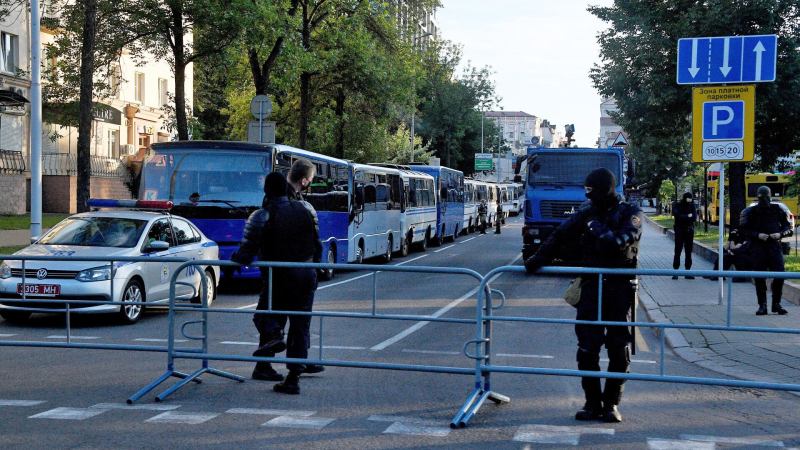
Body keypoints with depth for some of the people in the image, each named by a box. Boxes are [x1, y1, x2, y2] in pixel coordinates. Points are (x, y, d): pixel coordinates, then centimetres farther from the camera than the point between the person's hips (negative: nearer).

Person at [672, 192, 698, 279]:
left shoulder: (692, 206, 7)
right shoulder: (678, 206, 1)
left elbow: (694, 218, -6)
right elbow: (677, 216, -17)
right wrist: (687, 216, -13)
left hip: (689, 230, 3)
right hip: (679, 231, -2)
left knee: (688, 251, 3)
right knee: (677, 251, -4)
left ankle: (688, 271, 7)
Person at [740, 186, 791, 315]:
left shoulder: (777, 209, 9)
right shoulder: (751, 211, 4)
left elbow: (788, 227, 14)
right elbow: (744, 229, 3)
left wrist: (780, 234, -6)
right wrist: (757, 235, -11)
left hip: (775, 245, 1)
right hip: (758, 246, -1)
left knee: (779, 275, -5)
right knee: (759, 277, 0)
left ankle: (776, 304, 11)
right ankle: (762, 306, 9)